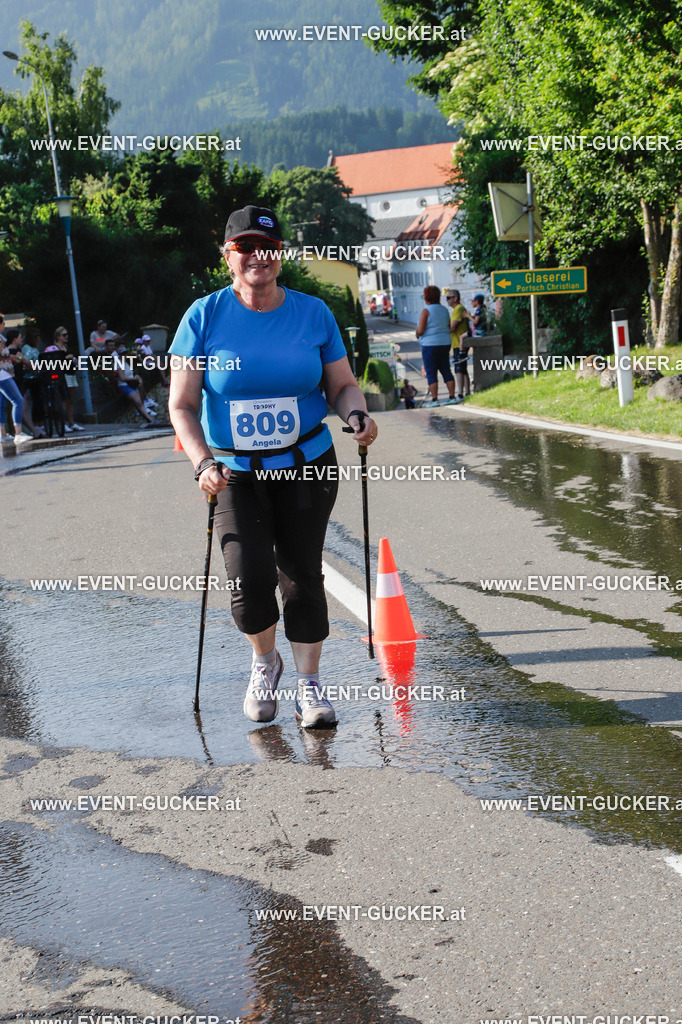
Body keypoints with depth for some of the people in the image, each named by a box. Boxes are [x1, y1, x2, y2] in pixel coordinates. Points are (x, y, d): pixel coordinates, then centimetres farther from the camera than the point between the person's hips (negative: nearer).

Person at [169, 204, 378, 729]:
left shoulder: (313, 313, 1)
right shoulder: (205, 317, -4)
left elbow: (343, 384, 7)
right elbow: (181, 405, -3)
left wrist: (357, 413, -16)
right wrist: (202, 463, -18)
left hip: (308, 464, 1)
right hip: (235, 471, -1)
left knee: (302, 572, 2)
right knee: (249, 574, -14)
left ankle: (309, 684, 18)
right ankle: (264, 661, 16)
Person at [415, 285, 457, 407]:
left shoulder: (426, 311, -12)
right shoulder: (444, 310, 9)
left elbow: (420, 330, -16)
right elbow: (449, 328, 14)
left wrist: (417, 334, 5)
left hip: (430, 345, -7)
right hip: (444, 343, 7)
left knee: (431, 373, -3)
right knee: (446, 371, 10)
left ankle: (434, 400, -5)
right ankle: (452, 397, 9)